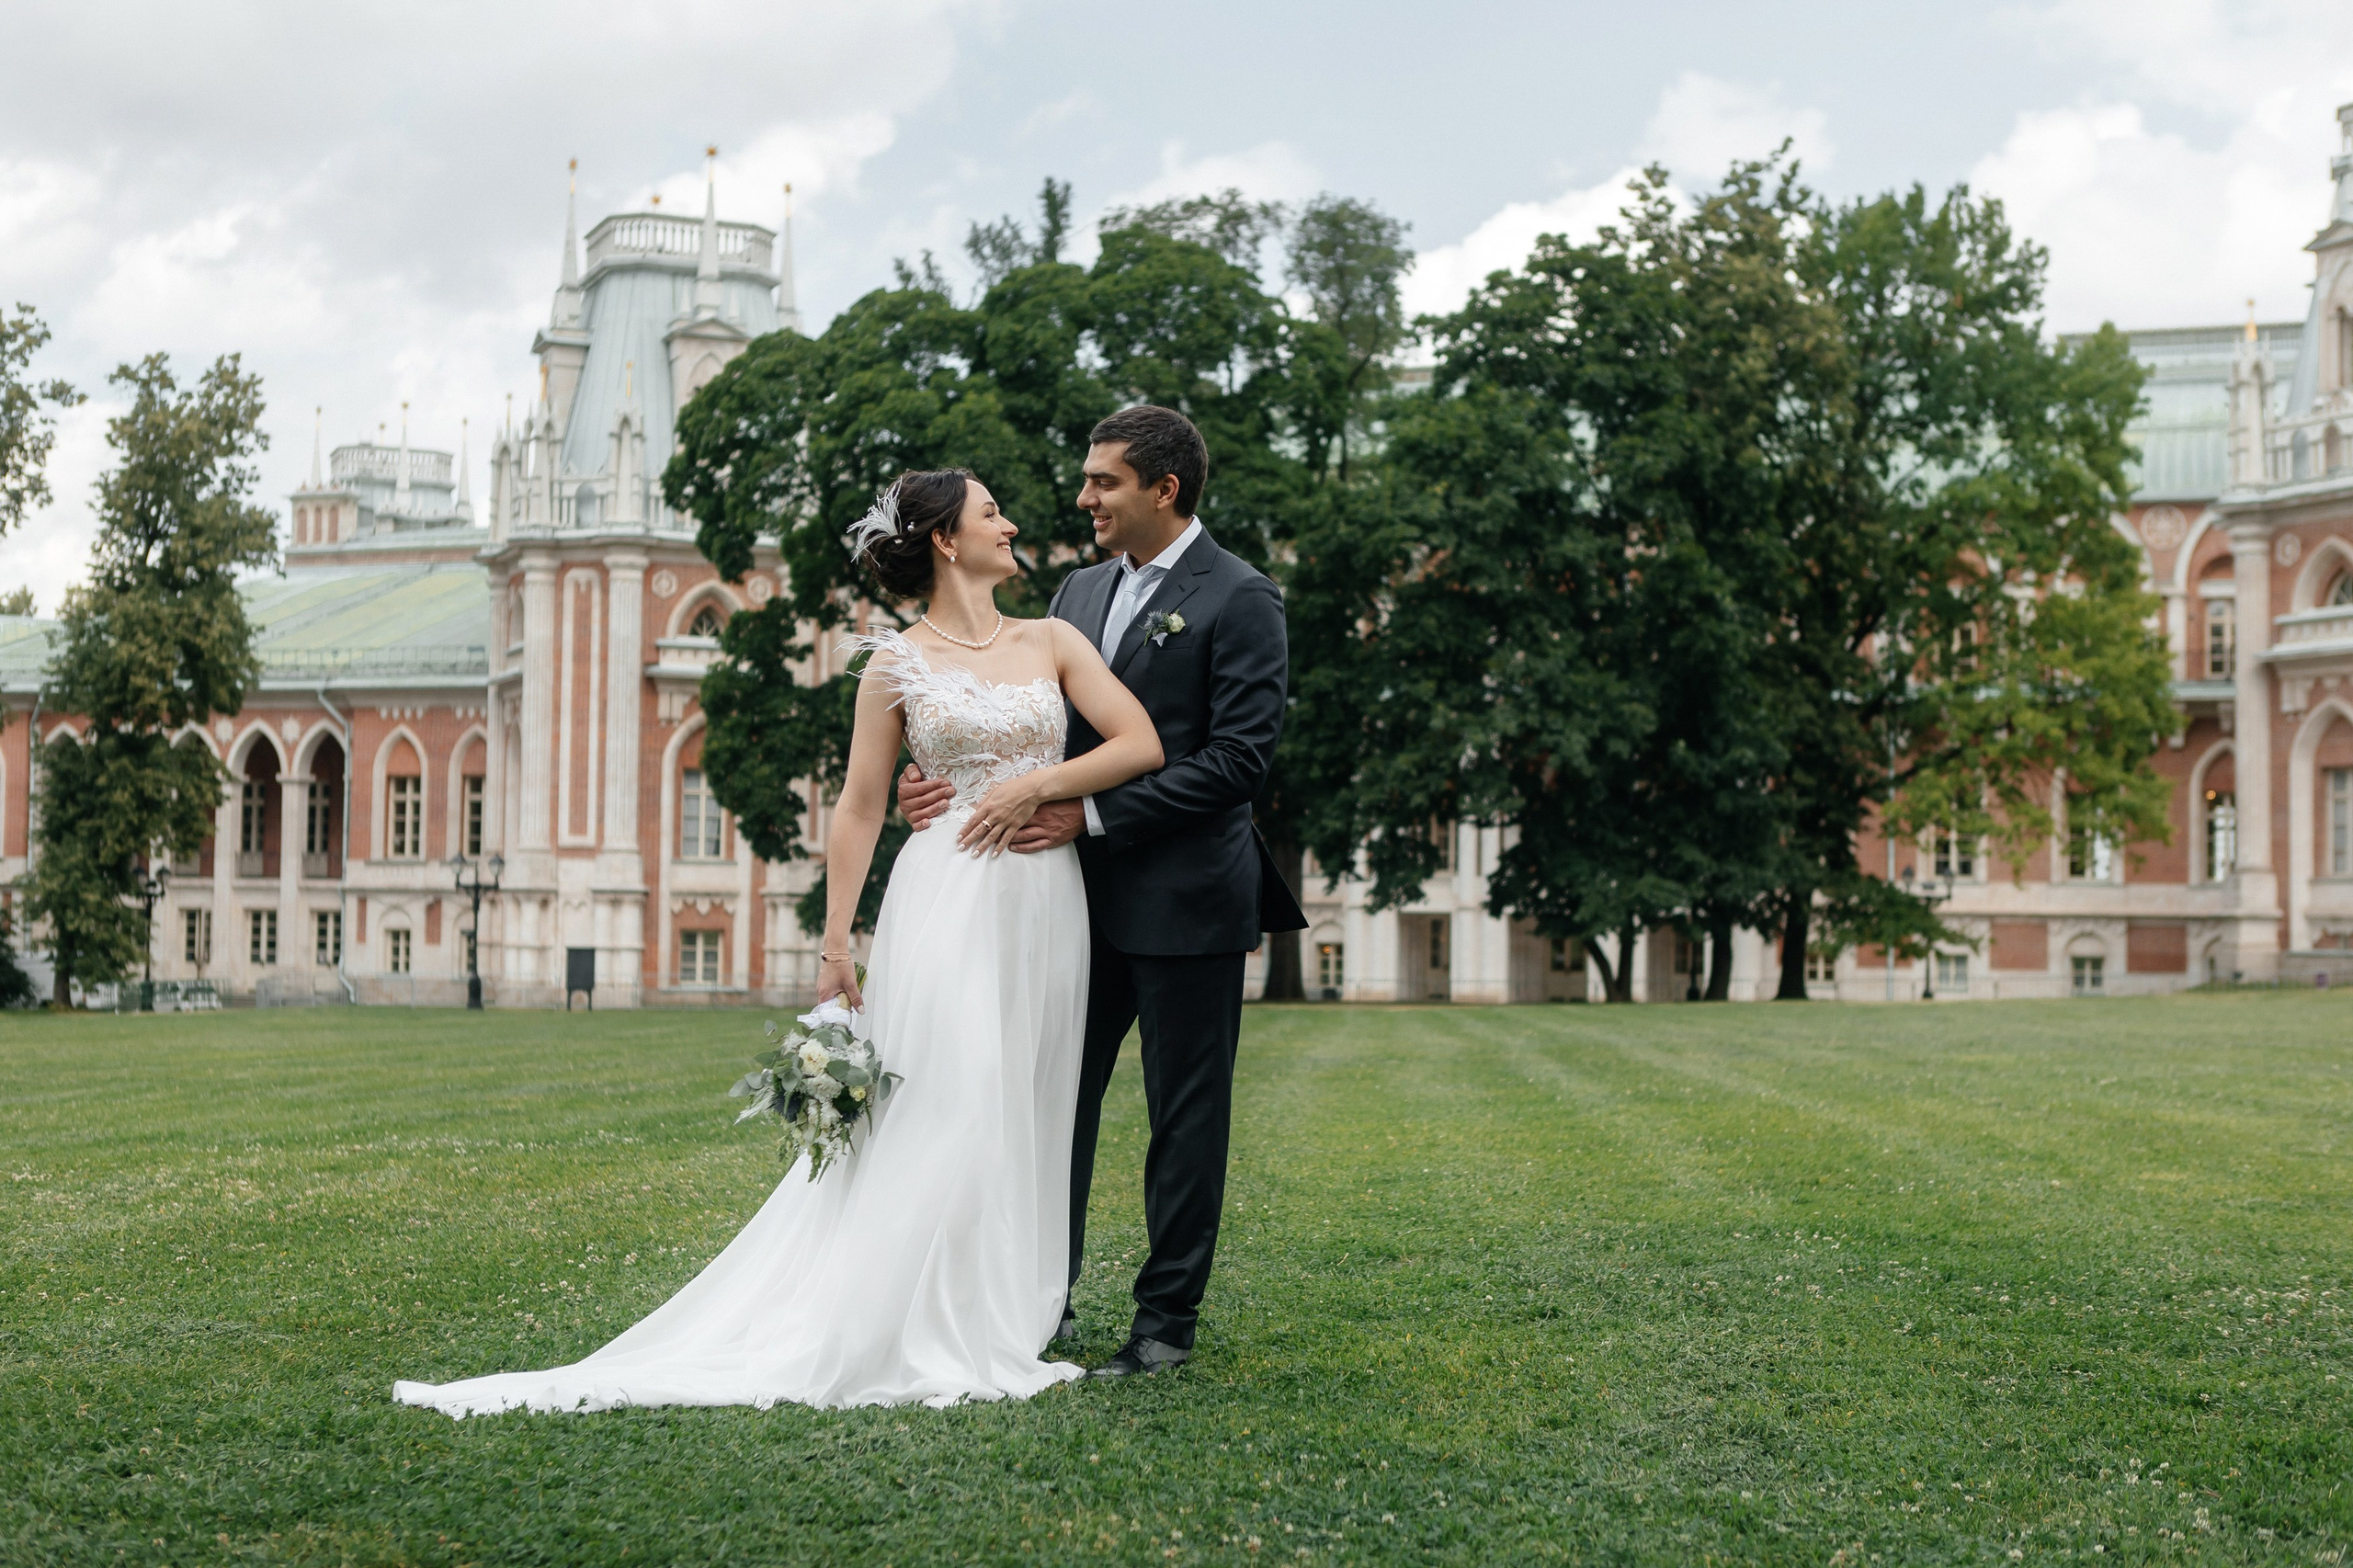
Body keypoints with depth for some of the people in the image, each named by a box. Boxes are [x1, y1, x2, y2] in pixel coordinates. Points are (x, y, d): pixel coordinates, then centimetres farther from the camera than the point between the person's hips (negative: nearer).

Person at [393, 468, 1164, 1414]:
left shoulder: (1054, 641, 11)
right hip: (947, 902, -4)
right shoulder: (897, 665, 2)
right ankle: (930, 1344, -7)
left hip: (1043, 908, 4)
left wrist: (1039, 785, -9)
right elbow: (858, 811, 3)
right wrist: (835, 943, -2)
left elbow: (1141, 745, 4)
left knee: (1018, 1120, 5)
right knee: (944, 1111, -11)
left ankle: (1000, 1325, 12)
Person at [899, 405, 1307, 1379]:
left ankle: (1167, 1319, 14)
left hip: (1184, 899, -6)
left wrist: (1094, 815, -19)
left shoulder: (1239, 600, -8)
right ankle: (1045, 1301, 21)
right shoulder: (1080, 592, 13)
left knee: (1185, 1115, 4)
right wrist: (938, 774, -9)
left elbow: (1239, 759, -16)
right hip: (1086, 897, 7)